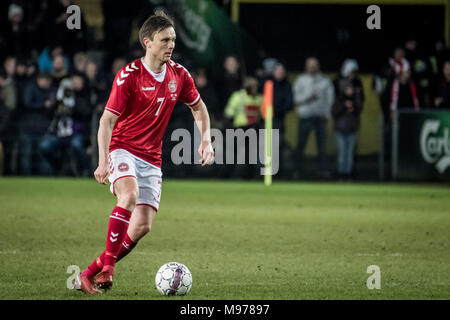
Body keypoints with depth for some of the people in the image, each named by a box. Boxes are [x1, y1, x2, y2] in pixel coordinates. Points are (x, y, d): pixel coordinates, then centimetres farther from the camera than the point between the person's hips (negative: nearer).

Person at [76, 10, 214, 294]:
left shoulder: (178, 74, 3)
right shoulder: (129, 75, -12)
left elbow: (198, 106, 21)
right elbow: (107, 120, -12)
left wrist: (206, 140, 7)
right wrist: (103, 161, -22)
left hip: (152, 159, 5)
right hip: (122, 149, -5)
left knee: (143, 226, -6)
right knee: (130, 196, -34)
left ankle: (91, 273, 5)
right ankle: (108, 265, -26)